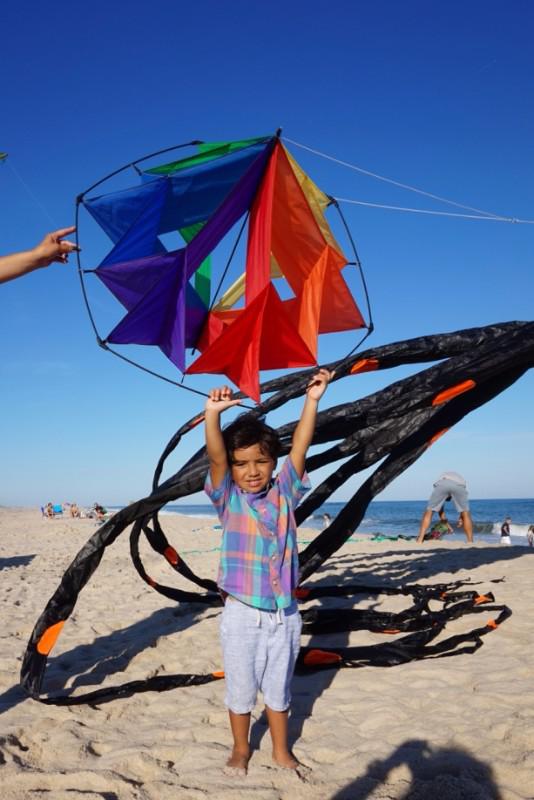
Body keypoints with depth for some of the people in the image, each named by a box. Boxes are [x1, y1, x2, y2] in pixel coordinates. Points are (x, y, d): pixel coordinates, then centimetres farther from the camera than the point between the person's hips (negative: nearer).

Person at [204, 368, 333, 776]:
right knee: (241, 688, 15)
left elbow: (300, 449, -9)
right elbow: (216, 457, -23)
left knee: (279, 686, 19)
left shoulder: (284, 494, -1)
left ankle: (282, 750, 37)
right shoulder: (229, 499, -7)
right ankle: (241, 749, 37)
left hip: (284, 612, 2)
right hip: (242, 613, -2)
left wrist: (312, 400, -16)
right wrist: (213, 414, -38)